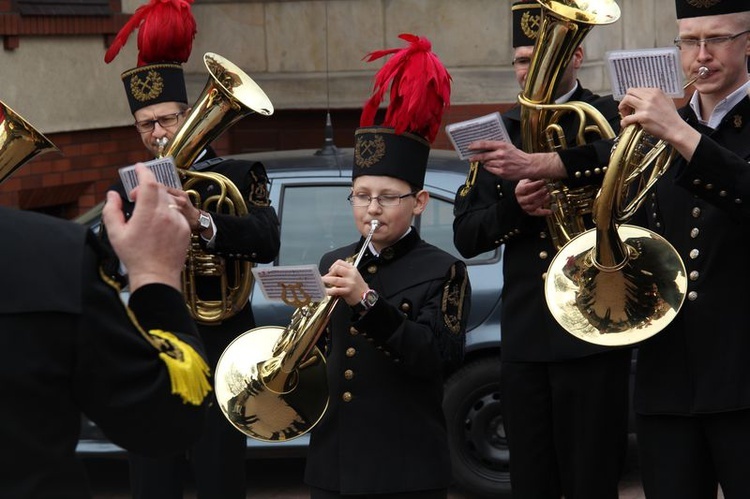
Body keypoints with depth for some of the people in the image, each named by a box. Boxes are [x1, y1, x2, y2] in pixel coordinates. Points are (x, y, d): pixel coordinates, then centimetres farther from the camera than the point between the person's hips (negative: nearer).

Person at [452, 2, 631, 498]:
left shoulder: (609, 118, 0)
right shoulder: (501, 133, 13)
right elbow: (466, 235, 9)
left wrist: (539, 164, -37)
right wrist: (515, 206, -12)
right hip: (524, 338, 4)